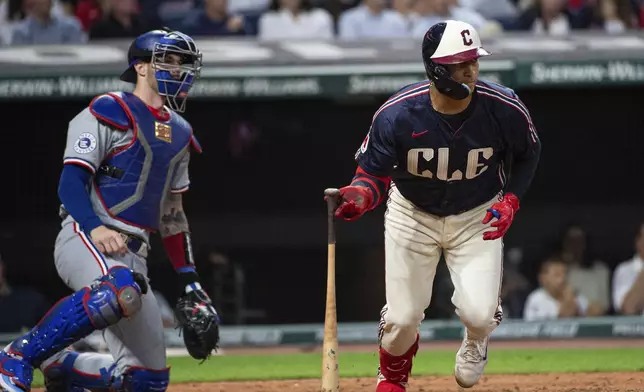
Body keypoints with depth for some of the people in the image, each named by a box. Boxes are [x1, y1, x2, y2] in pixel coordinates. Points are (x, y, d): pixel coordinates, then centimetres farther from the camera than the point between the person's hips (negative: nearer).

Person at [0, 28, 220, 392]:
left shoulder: (178, 133, 21)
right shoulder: (108, 113, -3)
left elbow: (172, 213, 24)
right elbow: (72, 181, -12)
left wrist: (190, 280, 17)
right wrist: (95, 227, -30)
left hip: (132, 255, 8)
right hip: (85, 239, -8)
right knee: (121, 289, -42)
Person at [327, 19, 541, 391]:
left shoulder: (504, 109, -22)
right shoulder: (397, 114, -26)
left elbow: (528, 154, 0)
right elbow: (373, 172, -15)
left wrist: (511, 200, -13)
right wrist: (360, 197, -37)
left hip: (477, 217, 0)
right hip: (413, 216, 0)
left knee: (478, 313, -16)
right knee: (403, 317, 0)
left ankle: (475, 341, 26)